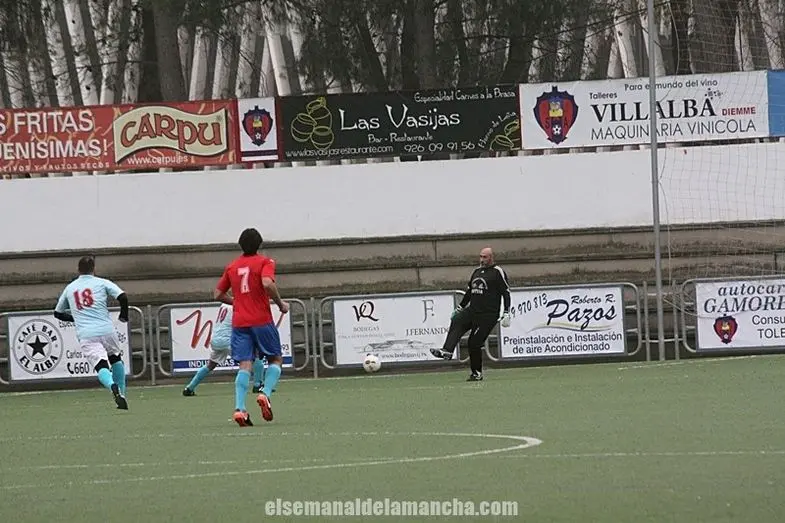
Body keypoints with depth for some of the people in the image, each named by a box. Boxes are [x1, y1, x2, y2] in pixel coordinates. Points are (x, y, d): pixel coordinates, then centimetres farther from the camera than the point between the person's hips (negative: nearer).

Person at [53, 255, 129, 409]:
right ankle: (121, 394, 20)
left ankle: (113, 386, -43)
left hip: (85, 335, 0)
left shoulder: (69, 288, 18)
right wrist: (124, 315, 12)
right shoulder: (102, 283, 8)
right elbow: (122, 296, -6)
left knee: (101, 367, -12)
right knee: (116, 359, 25)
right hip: (106, 330, 0)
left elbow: (58, 313, 29)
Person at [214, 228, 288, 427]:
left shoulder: (232, 266, 13)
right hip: (261, 320, -4)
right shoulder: (265, 262, -2)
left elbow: (218, 294, 16)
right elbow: (267, 283, -22)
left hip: (239, 323, 4)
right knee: (276, 359, 12)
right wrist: (280, 303, -8)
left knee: (245, 365, -2)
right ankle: (265, 393, -12)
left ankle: (239, 408, -18)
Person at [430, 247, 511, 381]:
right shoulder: (477, 272, 19)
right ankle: (447, 351, -38)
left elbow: (506, 293, -6)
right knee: (456, 321, -23)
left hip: (488, 315, -6)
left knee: (474, 342, -10)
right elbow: (469, 291, 28)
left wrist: (506, 314, -13)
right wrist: (460, 307, 27)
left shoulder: (498, 272, -3)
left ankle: (477, 373, 3)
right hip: (472, 311, 6)